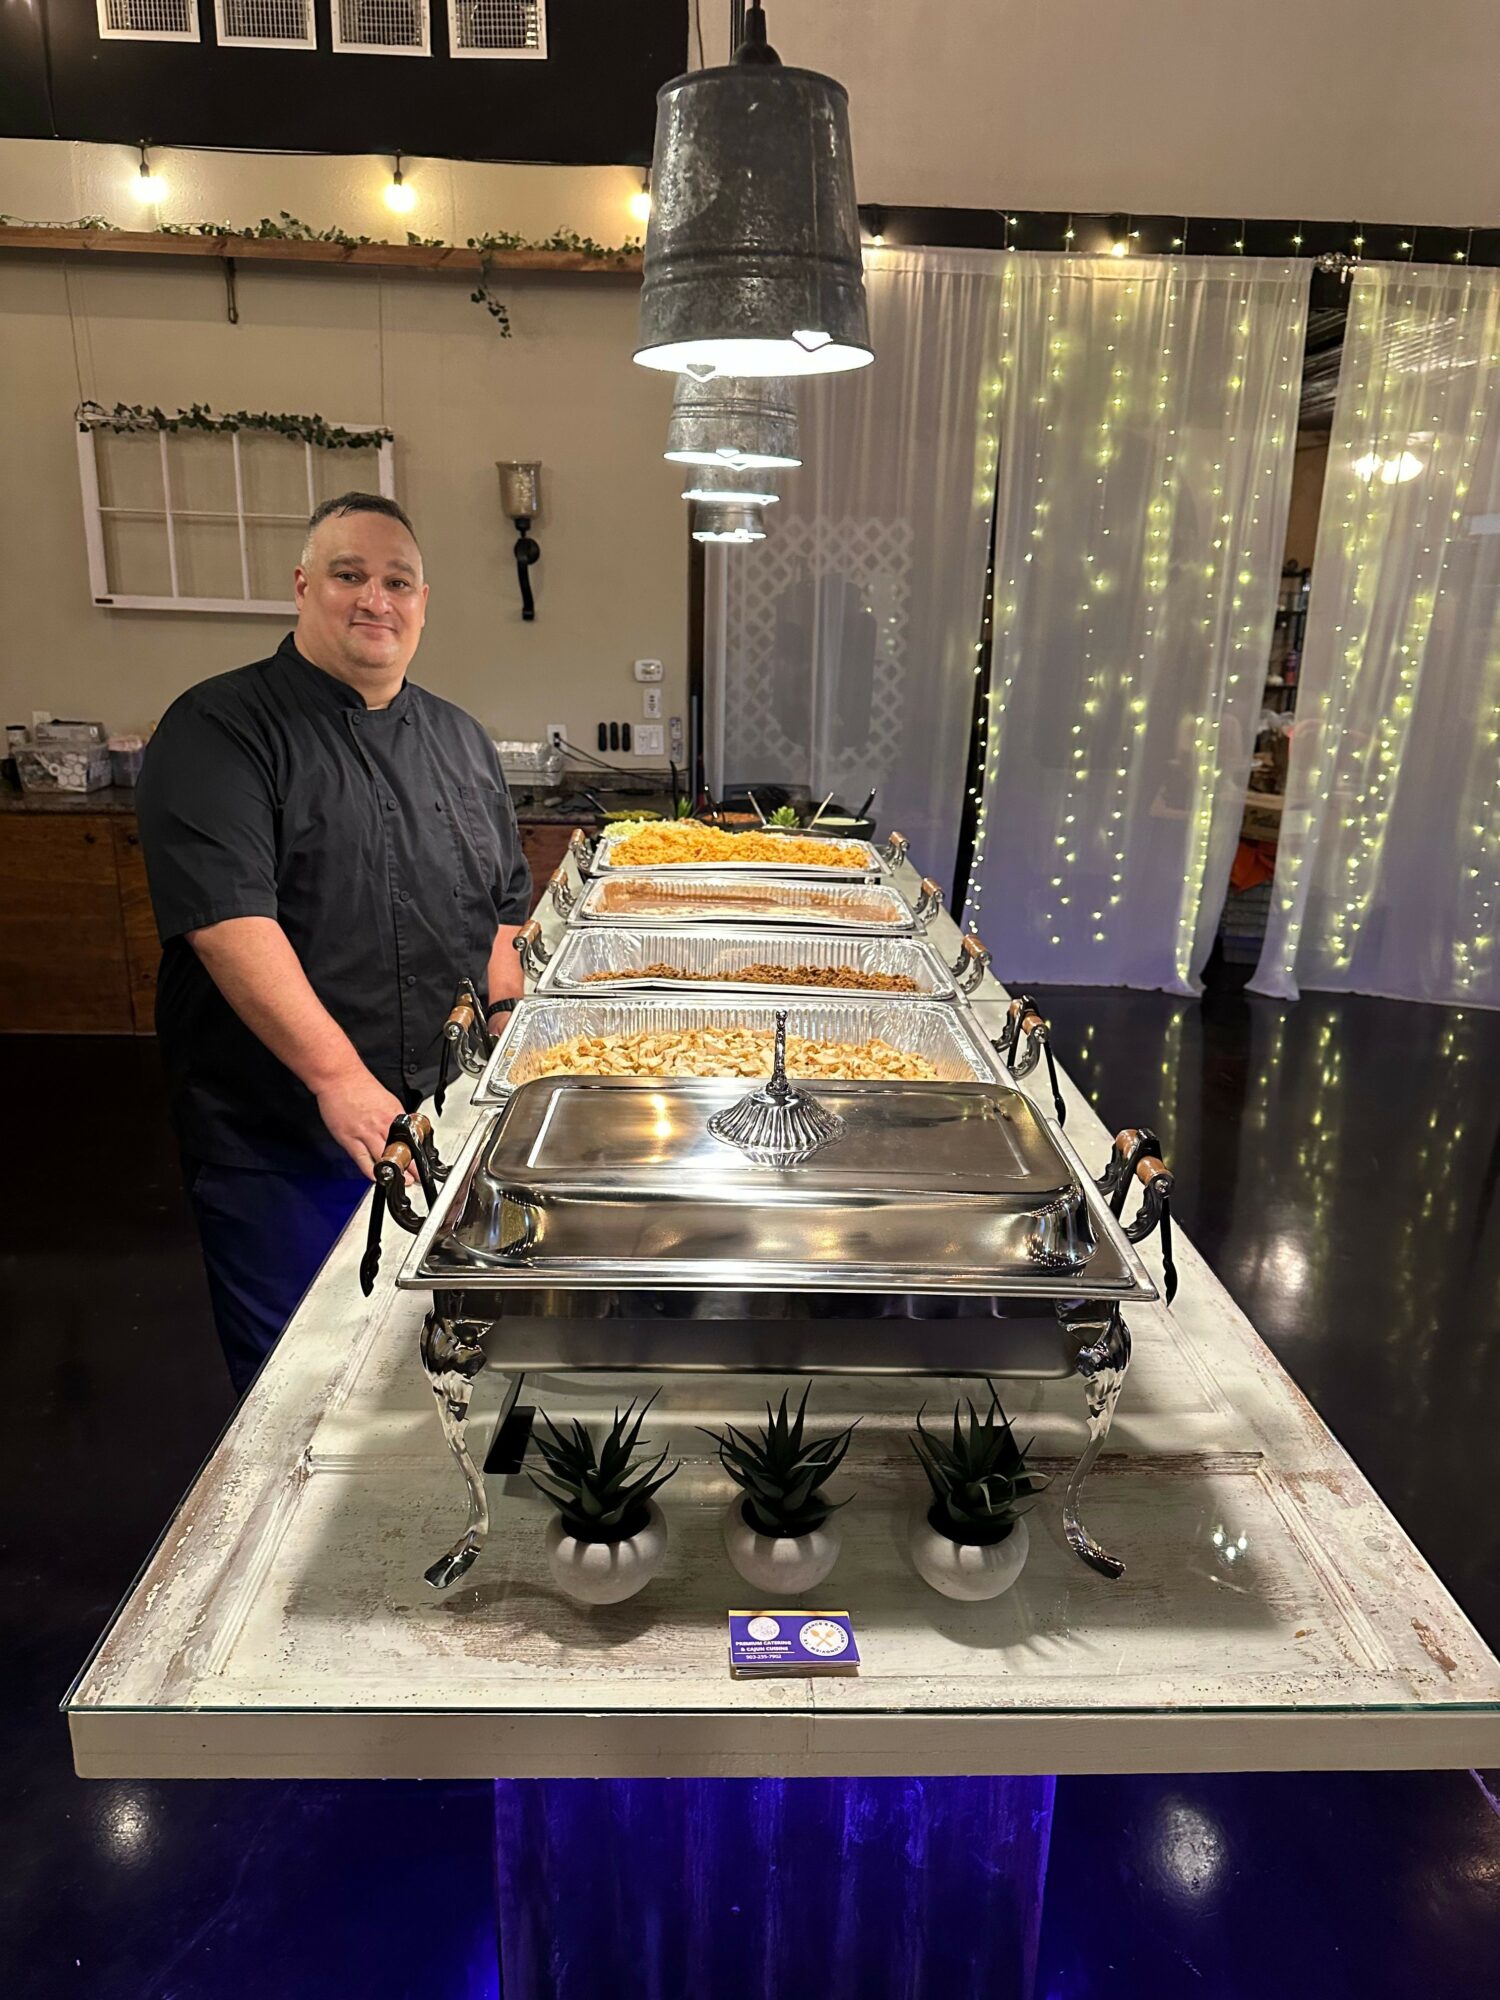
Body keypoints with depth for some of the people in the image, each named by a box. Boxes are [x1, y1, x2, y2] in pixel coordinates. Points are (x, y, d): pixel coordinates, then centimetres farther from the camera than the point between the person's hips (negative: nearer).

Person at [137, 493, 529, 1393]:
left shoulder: (461, 741, 11)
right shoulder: (220, 729, -9)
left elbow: (506, 909, 14)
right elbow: (228, 918, -21)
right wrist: (338, 1076, -28)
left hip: (445, 1125, 5)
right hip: (276, 1142, -5)